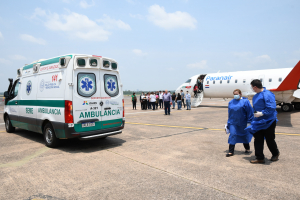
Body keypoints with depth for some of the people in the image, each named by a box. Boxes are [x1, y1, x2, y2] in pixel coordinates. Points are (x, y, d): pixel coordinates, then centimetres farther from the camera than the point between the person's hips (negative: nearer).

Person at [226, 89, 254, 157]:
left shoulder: (245, 101, -6)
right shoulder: (231, 102, 8)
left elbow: (250, 112, -7)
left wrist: (249, 122, -10)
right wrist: (228, 122, 14)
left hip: (242, 123, -2)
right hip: (233, 123, 3)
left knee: (244, 135, 14)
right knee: (232, 135, -7)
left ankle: (247, 148, 38)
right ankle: (231, 151, -3)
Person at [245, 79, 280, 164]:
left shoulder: (267, 94, -19)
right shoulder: (256, 96, 8)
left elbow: (271, 108, -24)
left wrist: (262, 113, -24)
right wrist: (255, 113, 10)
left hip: (268, 122, -7)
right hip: (258, 122, 7)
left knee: (269, 140, 9)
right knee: (258, 140, 4)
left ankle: (275, 153, 37)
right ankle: (260, 158, 13)